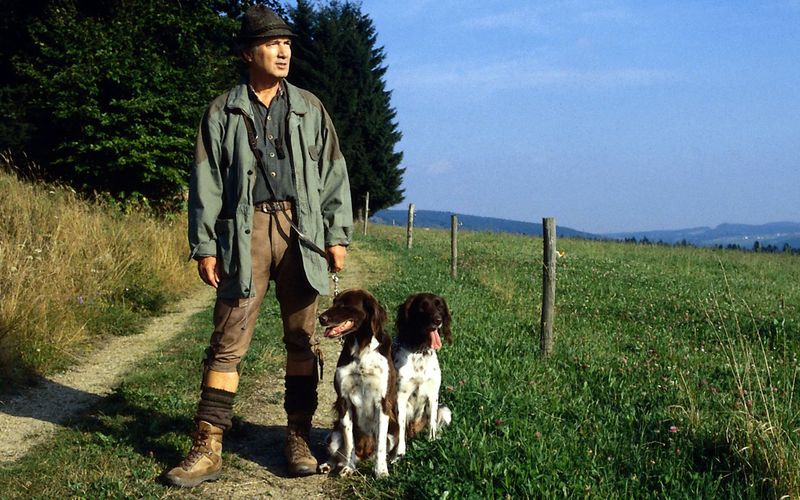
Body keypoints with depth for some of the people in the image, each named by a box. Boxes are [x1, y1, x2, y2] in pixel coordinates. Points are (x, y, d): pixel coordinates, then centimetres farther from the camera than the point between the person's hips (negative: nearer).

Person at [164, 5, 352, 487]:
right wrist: (205, 245, -1)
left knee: (302, 338, 4)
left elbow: (334, 175, 13)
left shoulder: (310, 108, 14)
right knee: (229, 340, -4)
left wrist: (338, 234, 5)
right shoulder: (223, 113, 9)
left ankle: (298, 438, 14)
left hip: (301, 229, 2)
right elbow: (206, 183, 6)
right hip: (245, 230, -2)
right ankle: (208, 448, -1)